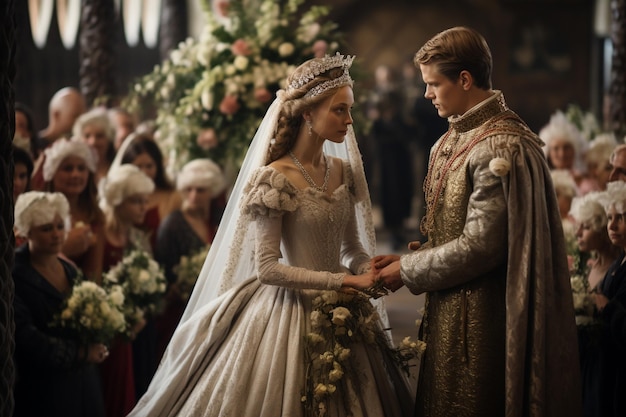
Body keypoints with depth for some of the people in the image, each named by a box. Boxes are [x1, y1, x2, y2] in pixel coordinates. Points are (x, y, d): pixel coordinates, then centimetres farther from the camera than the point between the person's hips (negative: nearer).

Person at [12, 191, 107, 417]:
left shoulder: (71, 270, 12)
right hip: (42, 391, -7)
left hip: (83, 386, 7)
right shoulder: (16, 276, -12)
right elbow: (24, 336, -18)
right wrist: (80, 353, -15)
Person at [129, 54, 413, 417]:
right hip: (292, 313, -6)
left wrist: (369, 272, -9)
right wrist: (344, 281, -20)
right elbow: (267, 269, -18)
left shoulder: (344, 171, 5)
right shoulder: (276, 178, -14)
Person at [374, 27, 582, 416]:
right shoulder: (455, 139, 10)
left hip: (477, 319, -9)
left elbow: (481, 245, -22)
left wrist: (408, 271, -12)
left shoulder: (500, 147, -19)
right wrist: (410, 257, 3)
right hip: (449, 309, 9)